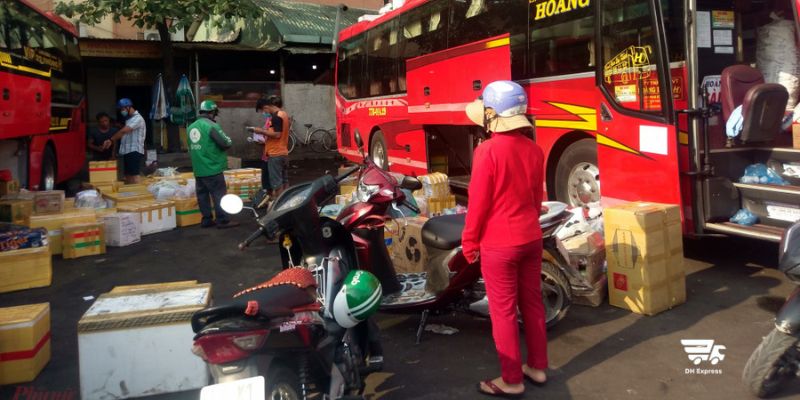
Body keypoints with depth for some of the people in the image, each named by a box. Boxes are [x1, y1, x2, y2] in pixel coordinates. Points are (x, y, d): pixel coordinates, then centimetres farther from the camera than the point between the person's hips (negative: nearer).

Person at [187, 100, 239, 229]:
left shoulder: (191, 127, 9)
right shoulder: (211, 126, -14)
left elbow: (191, 147, 12)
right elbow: (226, 144, -15)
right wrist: (228, 141, 5)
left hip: (198, 169, 8)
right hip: (212, 168, -8)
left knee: (202, 194, 12)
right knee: (219, 194, -1)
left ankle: (206, 219, 17)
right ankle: (223, 220, 1)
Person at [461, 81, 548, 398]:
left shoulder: (488, 151, -18)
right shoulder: (533, 149, 2)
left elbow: (478, 202, -15)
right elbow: (537, 197, 10)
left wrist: (469, 241, -4)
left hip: (498, 243, -7)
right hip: (531, 238, 7)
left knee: (503, 311, 4)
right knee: (532, 303, 17)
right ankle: (537, 367, 30)